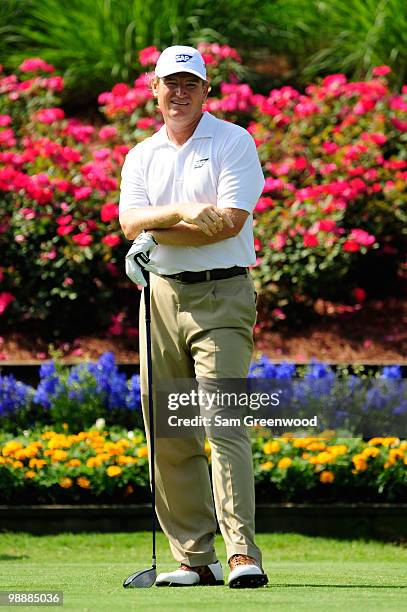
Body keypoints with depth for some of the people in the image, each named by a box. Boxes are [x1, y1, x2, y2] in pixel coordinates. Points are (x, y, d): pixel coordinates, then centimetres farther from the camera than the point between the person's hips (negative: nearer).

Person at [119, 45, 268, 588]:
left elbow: (231, 218, -11)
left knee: (223, 422, -16)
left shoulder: (234, 142, 2)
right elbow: (131, 221, -2)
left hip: (222, 297, -5)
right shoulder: (142, 156, 15)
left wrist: (158, 234, -10)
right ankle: (195, 557, 7)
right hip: (161, 296, 5)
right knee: (168, 435, 2)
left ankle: (243, 553, -21)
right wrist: (183, 210, -19)